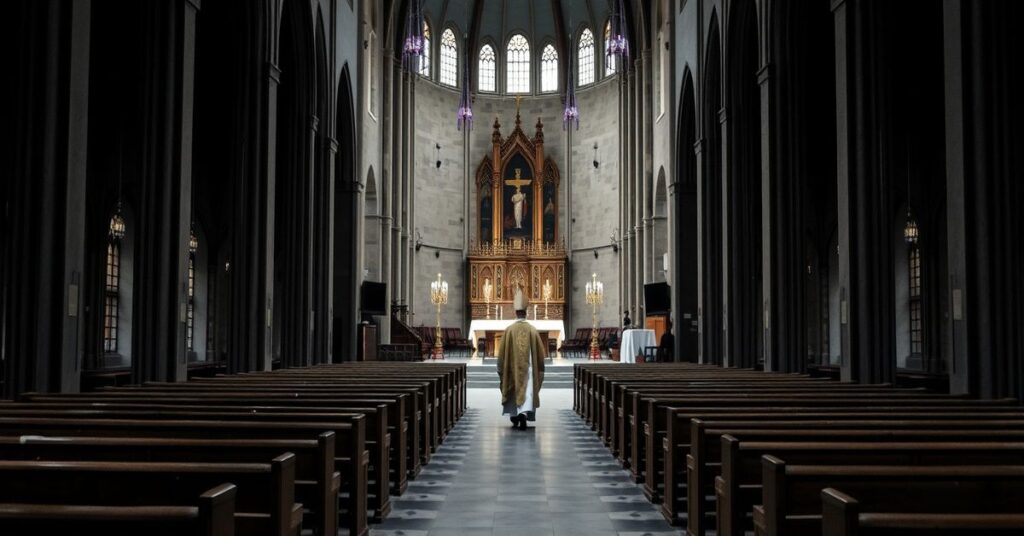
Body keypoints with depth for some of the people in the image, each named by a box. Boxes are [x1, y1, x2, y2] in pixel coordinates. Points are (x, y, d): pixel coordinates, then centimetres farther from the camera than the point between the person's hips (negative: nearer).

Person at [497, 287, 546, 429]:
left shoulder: (509, 330, -4)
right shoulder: (532, 330, -4)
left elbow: (502, 351, -2)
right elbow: (541, 351, 0)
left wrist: (501, 369, 7)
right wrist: (540, 369, 12)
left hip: (512, 367, 1)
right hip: (528, 368, -1)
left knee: (514, 391, 16)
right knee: (527, 391, -4)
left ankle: (514, 417, 26)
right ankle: (524, 413, -26)